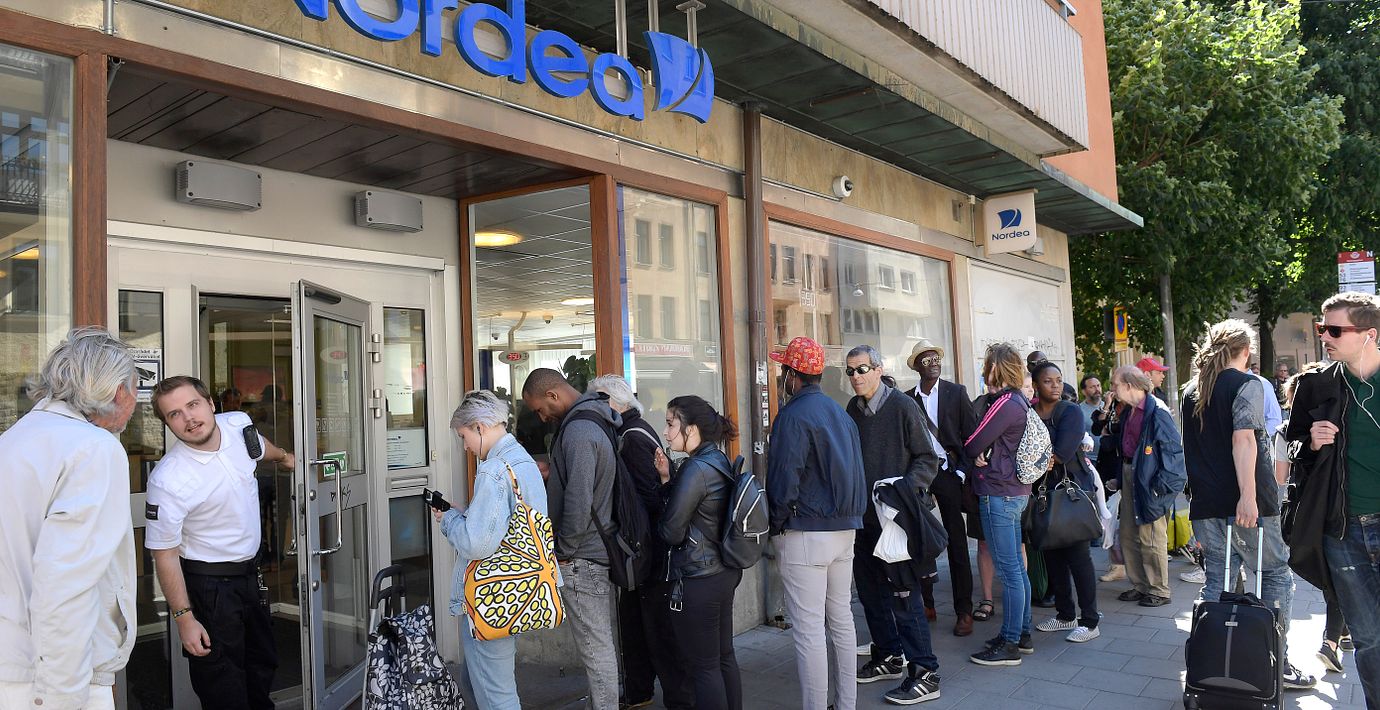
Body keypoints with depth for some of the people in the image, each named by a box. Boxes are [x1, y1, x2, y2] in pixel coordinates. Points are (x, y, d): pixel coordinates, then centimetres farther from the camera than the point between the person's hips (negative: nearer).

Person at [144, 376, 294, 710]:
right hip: (207, 584, -7)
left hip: (250, 571, 7)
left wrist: (284, 457, 38)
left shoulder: (239, 423, -9)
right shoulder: (168, 480, -26)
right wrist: (184, 619, -16)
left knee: (263, 663, 23)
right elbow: (165, 554, -18)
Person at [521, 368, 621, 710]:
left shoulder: (577, 431, -20)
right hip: (603, 550, 10)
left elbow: (578, 502, -25)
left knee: (596, 648, 0)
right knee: (604, 640, 18)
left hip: (582, 558, -10)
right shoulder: (597, 419, 10)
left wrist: (564, 550, -13)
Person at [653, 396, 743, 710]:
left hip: (697, 580, -9)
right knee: (724, 657, 19)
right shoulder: (720, 461, 8)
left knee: (703, 666, 3)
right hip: (724, 573, 9)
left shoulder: (696, 469, -20)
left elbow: (671, 532, -17)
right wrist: (666, 479, 2)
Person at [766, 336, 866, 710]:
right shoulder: (841, 413, 11)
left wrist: (777, 524, -3)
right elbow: (856, 473, 14)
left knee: (808, 629, -3)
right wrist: (848, 515, 18)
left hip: (805, 535, -8)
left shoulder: (793, 416, -14)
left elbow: (784, 481, -17)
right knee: (841, 619, 16)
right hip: (845, 529, 9)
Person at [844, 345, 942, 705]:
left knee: (902, 594, -4)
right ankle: (889, 657, 30)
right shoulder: (853, 408, 9)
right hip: (863, 516, 7)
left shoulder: (903, 406, -9)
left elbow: (927, 459, -7)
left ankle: (924, 672, 6)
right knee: (870, 591, 14)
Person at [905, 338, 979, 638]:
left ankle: (963, 610, 9)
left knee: (957, 543, 2)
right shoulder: (908, 399, 6)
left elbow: (971, 434, 0)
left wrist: (964, 471, -8)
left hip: (948, 471, -1)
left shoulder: (956, 392, 3)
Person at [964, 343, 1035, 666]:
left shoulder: (1005, 403, -18)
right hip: (1016, 491, 10)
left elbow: (971, 446, -13)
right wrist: (982, 455, -3)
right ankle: (1022, 633, 26)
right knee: (1016, 568, 16)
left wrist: (975, 454, 7)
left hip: (998, 494, -10)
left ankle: (1009, 645, 5)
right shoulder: (1019, 401, 10)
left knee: (1008, 570, -3)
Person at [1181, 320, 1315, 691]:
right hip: (1245, 503, -6)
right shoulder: (1247, 384, -5)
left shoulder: (1191, 390, 15)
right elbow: (1243, 439, -18)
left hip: (1206, 504, 6)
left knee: (1216, 582, 9)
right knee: (1277, 575, 8)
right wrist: (1249, 495, -23)